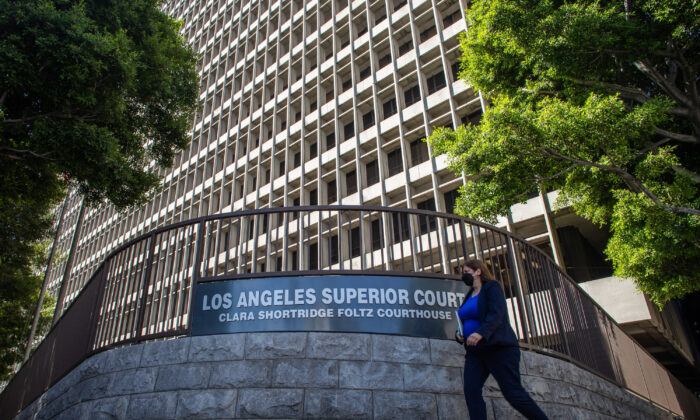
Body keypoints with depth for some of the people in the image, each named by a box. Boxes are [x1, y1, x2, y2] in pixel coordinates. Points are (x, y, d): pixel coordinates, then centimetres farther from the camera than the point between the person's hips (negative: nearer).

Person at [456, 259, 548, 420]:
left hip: (499, 349, -7)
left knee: (513, 393, -7)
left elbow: (496, 314, -18)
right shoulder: (469, 296, 20)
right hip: (475, 352, 7)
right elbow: (465, 322, 25)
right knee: (471, 391, -9)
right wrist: (459, 334, 2)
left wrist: (481, 333, -35)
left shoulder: (491, 287, -3)